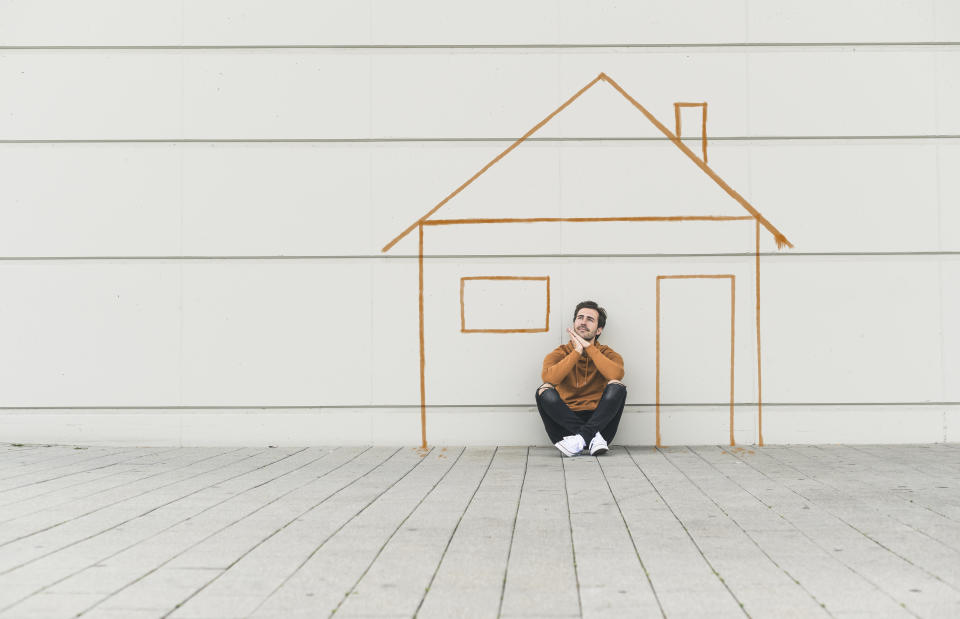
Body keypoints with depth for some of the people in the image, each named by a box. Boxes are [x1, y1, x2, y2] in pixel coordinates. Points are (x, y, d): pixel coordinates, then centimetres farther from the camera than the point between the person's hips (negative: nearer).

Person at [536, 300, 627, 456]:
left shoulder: (608, 354, 9)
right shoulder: (560, 353, 9)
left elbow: (616, 374, -18)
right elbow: (548, 378, -16)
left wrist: (589, 347, -12)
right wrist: (577, 352, -13)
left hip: (598, 420, 0)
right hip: (566, 421, 0)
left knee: (617, 387, -23)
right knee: (544, 391, -24)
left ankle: (582, 438, -29)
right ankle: (592, 437, -29)